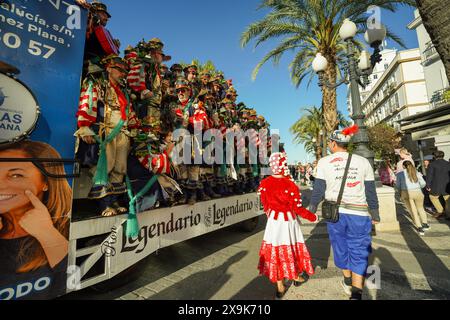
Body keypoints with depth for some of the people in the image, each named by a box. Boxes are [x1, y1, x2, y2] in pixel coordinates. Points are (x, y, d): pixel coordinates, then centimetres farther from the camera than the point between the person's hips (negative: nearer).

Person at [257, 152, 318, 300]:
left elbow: (265, 205, 3)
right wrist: (313, 217, 1)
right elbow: (298, 208, -15)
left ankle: (280, 287, 28)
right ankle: (297, 277, 45)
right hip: (288, 221, -3)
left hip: (273, 221, 3)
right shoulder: (290, 184, -22)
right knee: (291, 248, 19)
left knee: (275, 250, 14)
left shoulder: (264, 184, -9)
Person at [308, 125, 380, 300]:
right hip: (359, 214, 0)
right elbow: (371, 191, 3)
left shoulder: (324, 162, -5)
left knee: (341, 246, 19)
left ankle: (348, 282, 39)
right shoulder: (363, 161, 0)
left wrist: (312, 209, 8)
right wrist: (375, 215, 14)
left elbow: (318, 189, -5)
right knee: (359, 252, 9)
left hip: (335, 212, 0)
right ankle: (356, 294, 1)